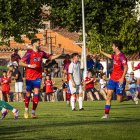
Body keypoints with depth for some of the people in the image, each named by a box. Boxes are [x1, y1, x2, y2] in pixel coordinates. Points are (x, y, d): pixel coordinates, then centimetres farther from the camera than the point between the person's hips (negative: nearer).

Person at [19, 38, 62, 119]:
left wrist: (59, 55, 12)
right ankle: (26, 109, 27)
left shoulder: (41, 53, 8)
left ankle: (33, 112, -3)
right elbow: (21, 63, -8)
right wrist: (30, 65, -19)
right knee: (28, 94, 5)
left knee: (36, 93, -7)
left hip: (38, 77, 3)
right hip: (29, 77, -3)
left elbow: (50, 57, 22)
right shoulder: (29, 53, -7)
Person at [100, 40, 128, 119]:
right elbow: (110, 56, 35)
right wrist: (101, 52, 46)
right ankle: (106, 114, -2)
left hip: (119, 80, -8)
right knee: (109, 95, -2)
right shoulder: (115, 55, 10)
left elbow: (126, 67, -20)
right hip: (113, 79, 8)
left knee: (119, 100, -4)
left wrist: (122, 78, -26)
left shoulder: (121, 56, -16)